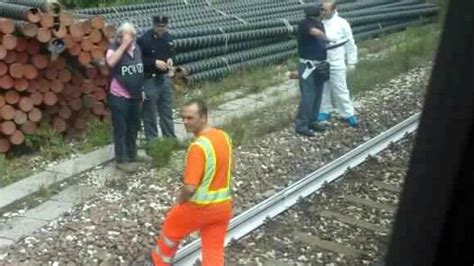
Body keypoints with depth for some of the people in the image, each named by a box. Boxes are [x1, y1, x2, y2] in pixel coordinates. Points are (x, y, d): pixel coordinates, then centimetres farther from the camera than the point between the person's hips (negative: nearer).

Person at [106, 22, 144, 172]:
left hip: (134, 96, 6)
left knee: (133, 128, 16)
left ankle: (132, 155, 31)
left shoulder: (137, 49, 6)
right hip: (119, 97, -6)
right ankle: (122, 160, 10)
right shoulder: (115, 49, -11)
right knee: (121, 129, 1)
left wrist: (141, 90, 17)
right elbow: (111, 62, -35)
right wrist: (124, 46, -29)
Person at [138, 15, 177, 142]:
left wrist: (170, 59, -1)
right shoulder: (144, 39, -16)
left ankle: (171, 140, 27)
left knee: (167, 111, 16)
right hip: (150, 80, -6)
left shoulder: (168, 37, 5)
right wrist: (154, 62, -21)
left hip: (164, 79, 6)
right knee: (150, 114, 4)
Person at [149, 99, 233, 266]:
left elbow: (190, 188, -27)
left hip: (199, 207, -6)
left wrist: (180, 200, -7)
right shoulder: (224, 137, -1)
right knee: (214, 250, 14)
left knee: (171, 229, 23)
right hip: (223, 205, 6)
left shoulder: (198, 147, -26)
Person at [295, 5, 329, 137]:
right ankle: (301, 125, -4)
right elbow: (317, 33, -35)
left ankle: (312, 122, 23)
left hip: (319, 65, 8)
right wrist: (326, 39, -17)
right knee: (308, 96, -10)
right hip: (307, 66, -8)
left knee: (317, 96, 12)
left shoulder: (320, 24, 8)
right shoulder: (304, 24, -17)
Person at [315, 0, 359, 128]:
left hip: (336, 63, -4)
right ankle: (324, 112, 27)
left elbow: (350, 43, -3)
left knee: (340, 89, 0)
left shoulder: (342, 24, -8)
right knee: (323, 89, 13)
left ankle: (347, 114, 12)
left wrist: (352, 61, -3)